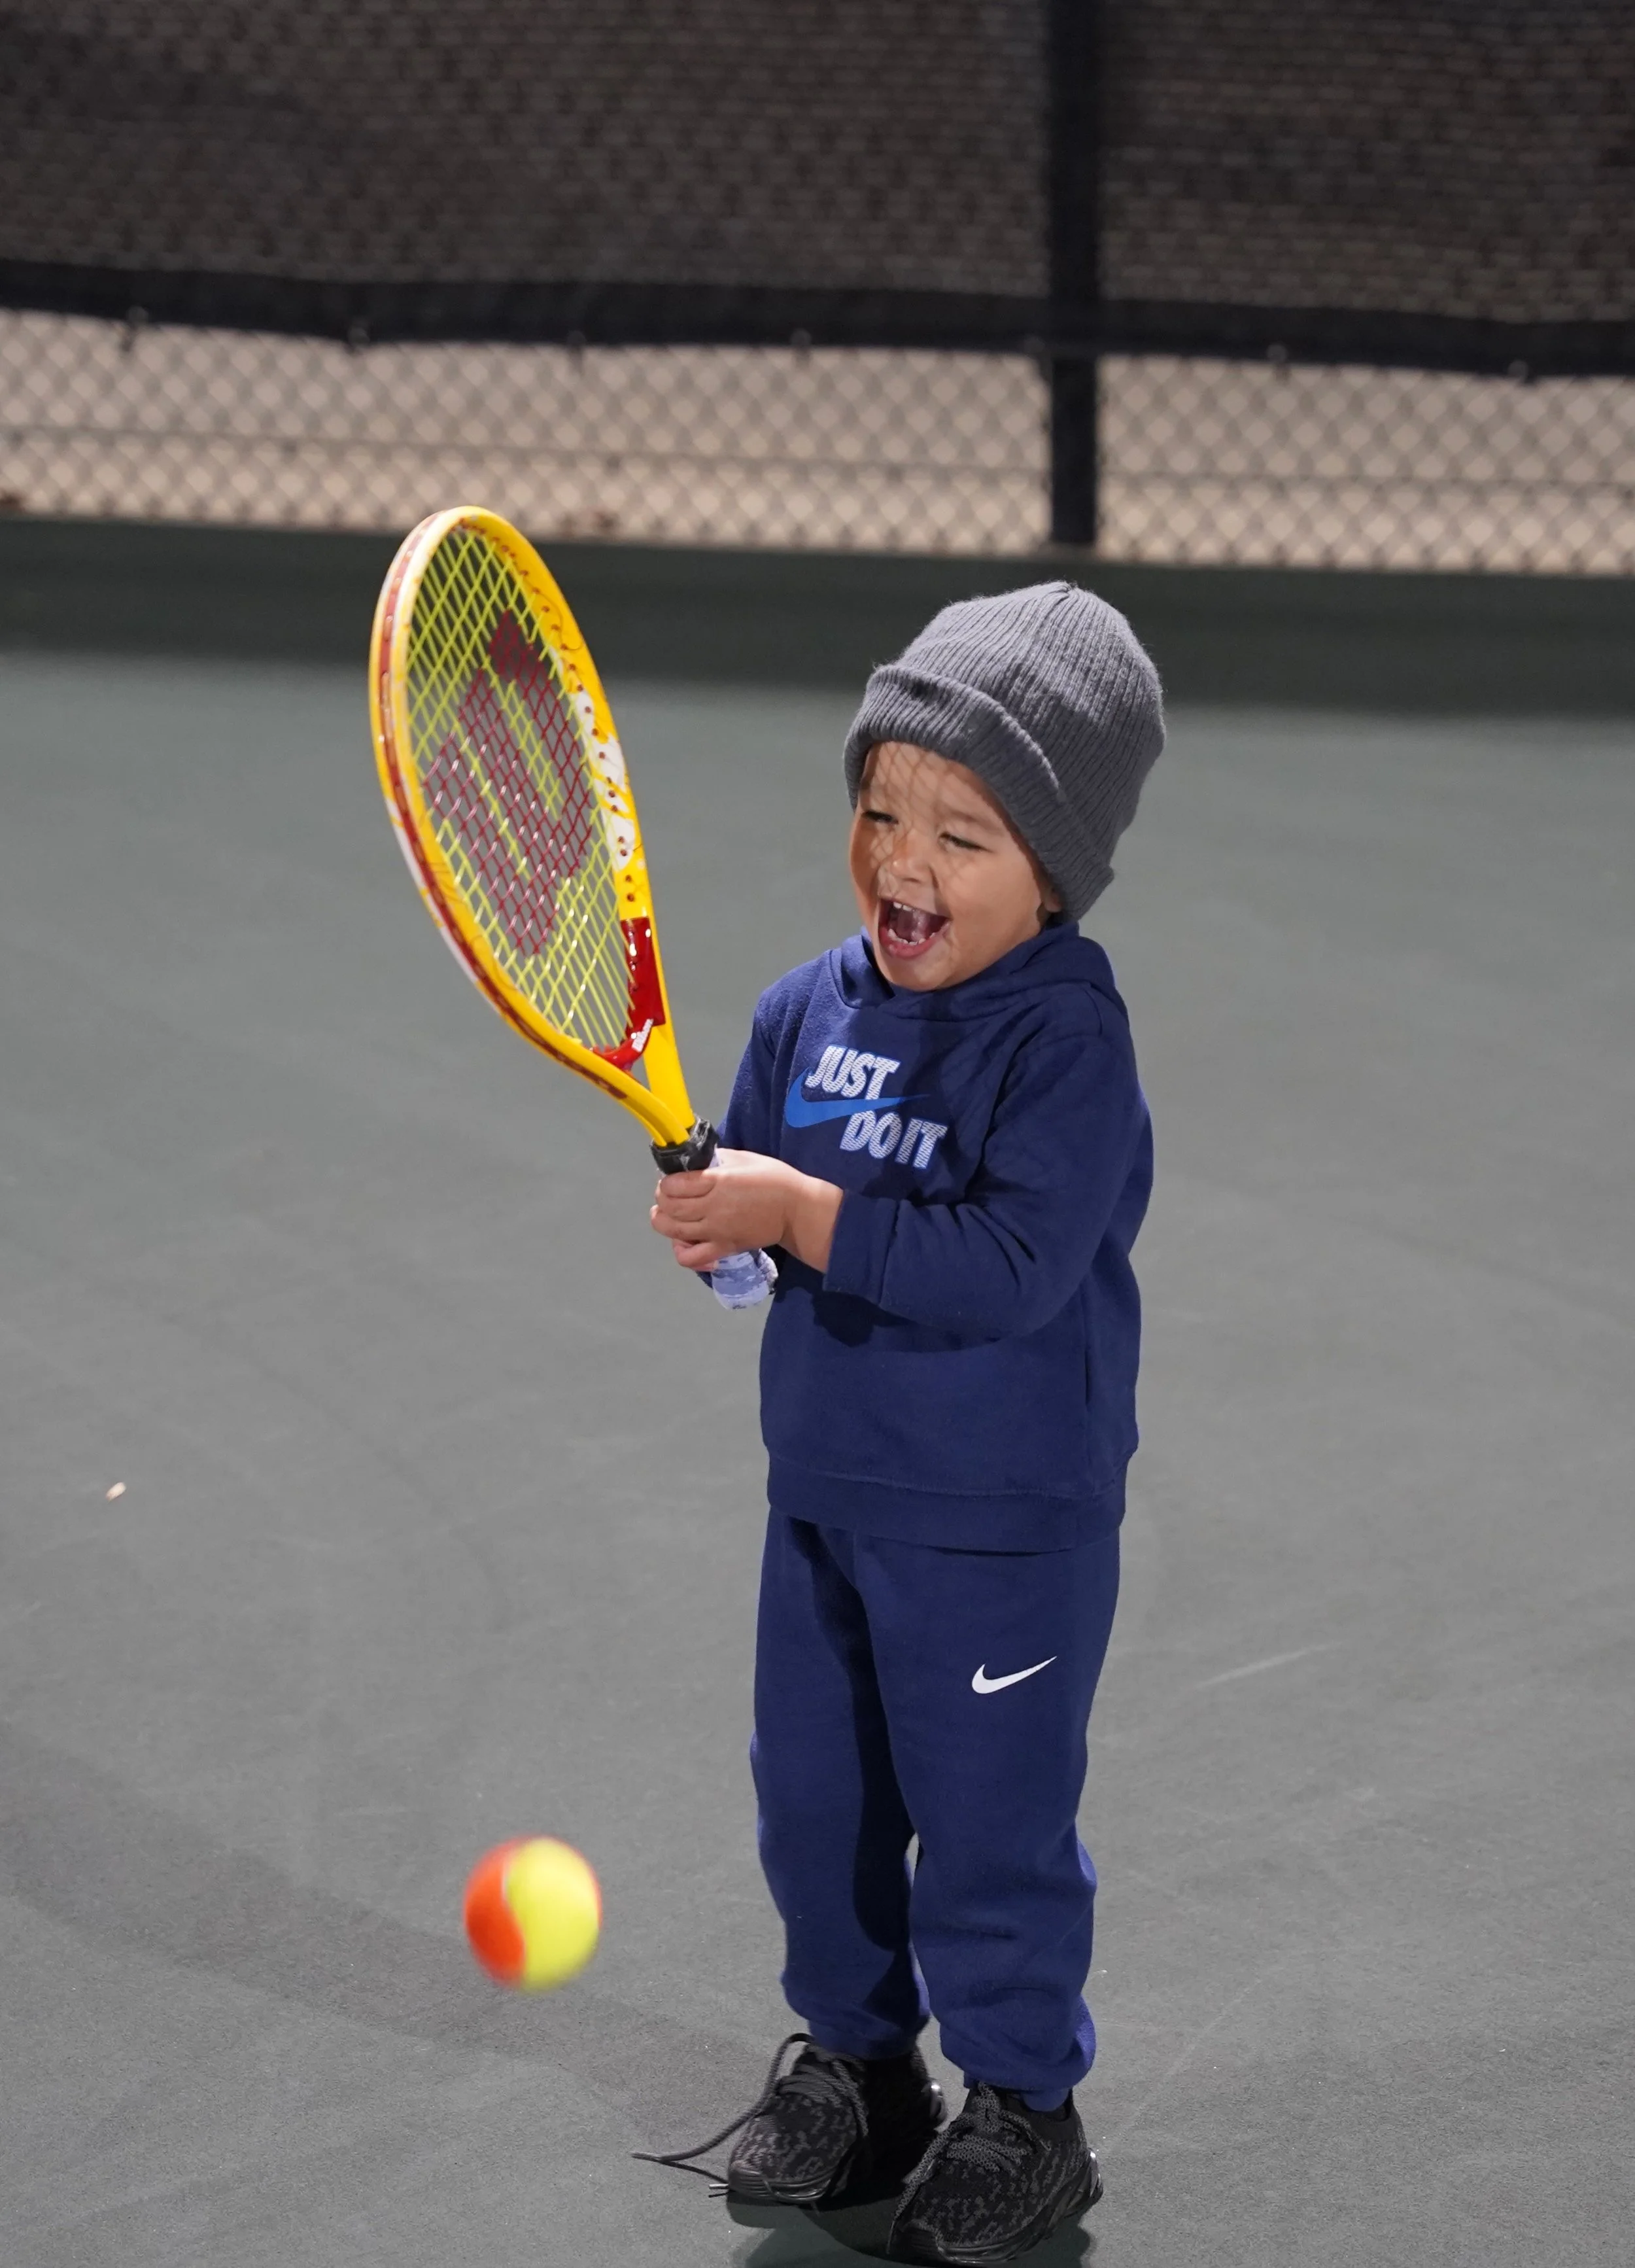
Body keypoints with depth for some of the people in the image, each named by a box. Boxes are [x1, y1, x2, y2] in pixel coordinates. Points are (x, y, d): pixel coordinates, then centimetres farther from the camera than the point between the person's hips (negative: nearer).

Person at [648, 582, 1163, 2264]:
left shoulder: (1064, 1038, -21)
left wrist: (803, 1215, -31)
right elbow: (758, 1168, 14)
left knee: (989, 1818, 3)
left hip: (1005, 1523, -7)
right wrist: (715, 1216, -10)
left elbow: (1014, 1262, -31)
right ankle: (856, 2067, 36)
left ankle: (1022, 2115, 20)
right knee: (812, 1796, 17)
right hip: (823, 1492, 7)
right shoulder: (810, 1009, 1)